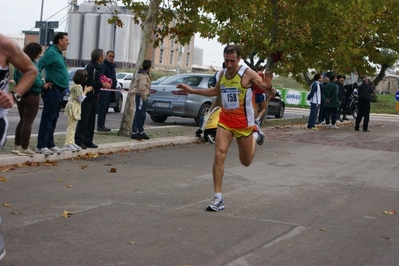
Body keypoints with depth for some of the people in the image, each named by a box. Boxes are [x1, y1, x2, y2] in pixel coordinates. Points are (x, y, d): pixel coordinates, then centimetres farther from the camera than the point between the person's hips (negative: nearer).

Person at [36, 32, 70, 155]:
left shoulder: (58, 53, 17)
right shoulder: (52, 52, -13)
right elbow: (38, 66, -19)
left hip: (58, 90, 10)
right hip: (52, 90, -10)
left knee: (53, 119, 13)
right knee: (48, 118, -8)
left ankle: (50, 144, 19)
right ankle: (41, 146, -7)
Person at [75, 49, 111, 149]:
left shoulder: (97, 67, 15)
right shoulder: (90, 67, -15)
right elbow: (89, 82, -22)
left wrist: (104, 82, 5)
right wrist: (103, 85, -18)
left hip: (93, 97, 10)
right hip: (87, 97, -10)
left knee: (91, 120, 11)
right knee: (83, 120, -7)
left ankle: (88, 141, 17)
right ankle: (79, 141, -4)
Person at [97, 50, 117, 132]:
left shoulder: (112, 66, 21)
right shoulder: (103, 65, -8)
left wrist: (114, 83, 13)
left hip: (110, 89, 9)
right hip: (104, 89, -9)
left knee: (106, 108, 10)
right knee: (102, 107, -9)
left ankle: (102, 125, 15)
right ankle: (100, 126, -8)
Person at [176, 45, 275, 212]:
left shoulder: (248, 74, -13)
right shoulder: (223, 74, 4)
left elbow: (271, 94, -10)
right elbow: (216, 91, 25)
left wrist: (269, 87, -34)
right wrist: (192, 91, 19)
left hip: (244, 123, -3)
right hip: (225, 120, 4)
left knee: (246, 162, 12)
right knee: (219, 155, -15)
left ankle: (255, 135, 42)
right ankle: (218, 198, -10)